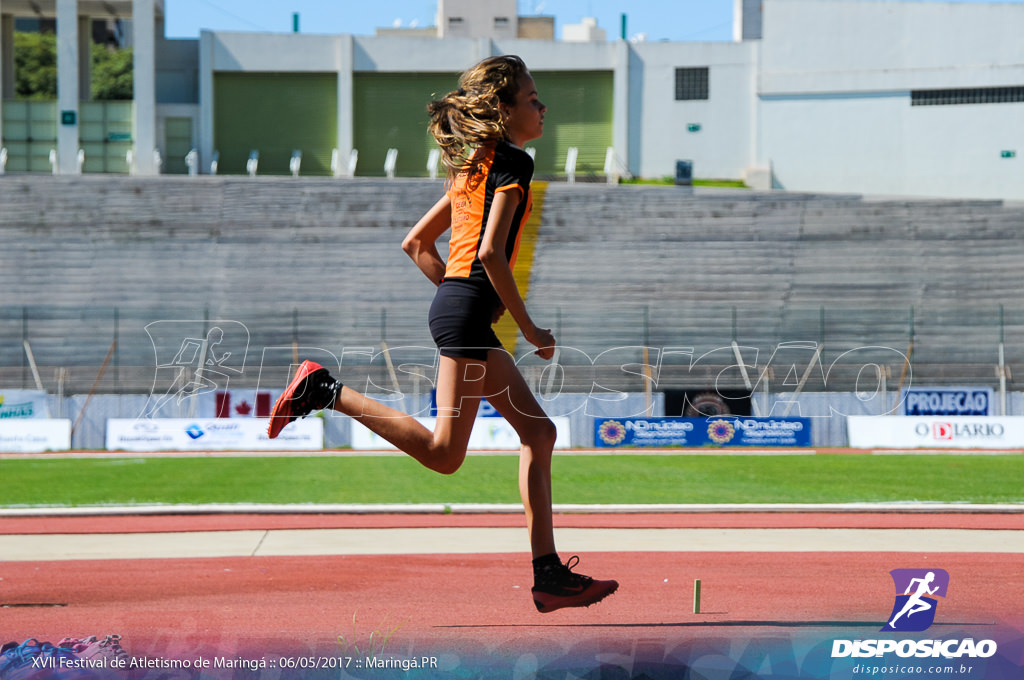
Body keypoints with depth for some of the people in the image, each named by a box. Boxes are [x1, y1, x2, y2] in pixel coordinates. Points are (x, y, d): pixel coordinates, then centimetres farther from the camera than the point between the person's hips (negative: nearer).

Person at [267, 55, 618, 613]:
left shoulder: (473, 167, 19)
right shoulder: (512, 162, -8)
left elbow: (415, 243, 22)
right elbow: (492, 251, -20)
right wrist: (529, 328, -12)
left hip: (452, 298, 10)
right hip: (469, 310, -10)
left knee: (538, 432, 9)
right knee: (443, 453, -11)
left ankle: (549, 576, 5)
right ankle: (325, 390, -8)